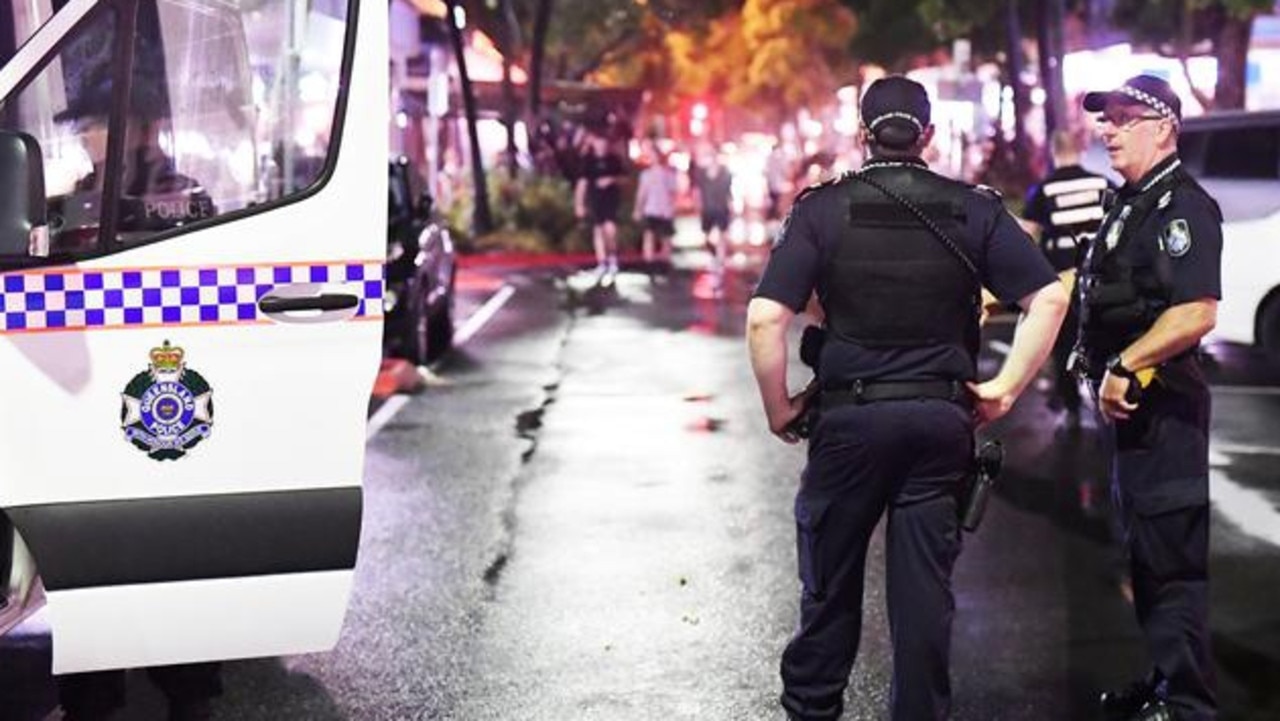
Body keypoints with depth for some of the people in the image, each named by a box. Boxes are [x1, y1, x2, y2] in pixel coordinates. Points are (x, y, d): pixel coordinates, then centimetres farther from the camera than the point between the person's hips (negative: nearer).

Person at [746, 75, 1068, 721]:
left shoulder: (821, 208, -3)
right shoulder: (975, 210, 3)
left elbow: (765, 317, -11)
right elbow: (1050, 298, -3)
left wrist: (777, 408, 0)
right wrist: (1005, 389, 1)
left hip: (850, 417, -1)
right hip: (943, 419, 1)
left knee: (830, 577, 13)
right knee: (925, 582, 8)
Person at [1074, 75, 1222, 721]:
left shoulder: (1182, 206, -14)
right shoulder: (1129, 206, 17)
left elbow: (1196, 312, -25)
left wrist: (1125, 367, -20)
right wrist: (1108, 374, 16)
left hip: (1163, 404, -10)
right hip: (1133, 402, 10)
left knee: (1172, 558, -7)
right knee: (1146, 553, 18)